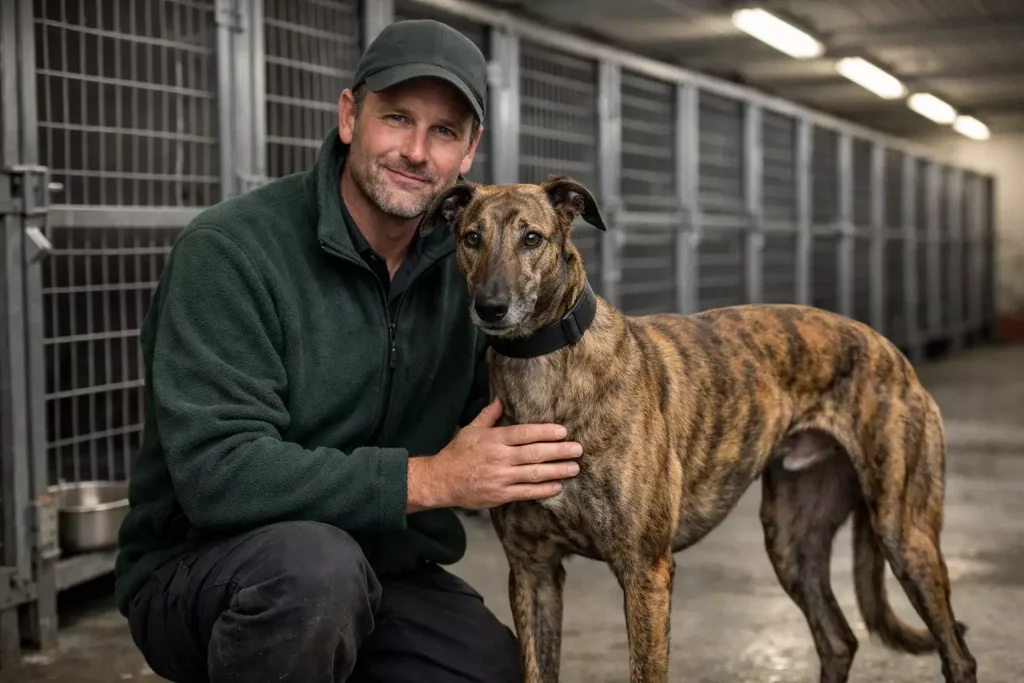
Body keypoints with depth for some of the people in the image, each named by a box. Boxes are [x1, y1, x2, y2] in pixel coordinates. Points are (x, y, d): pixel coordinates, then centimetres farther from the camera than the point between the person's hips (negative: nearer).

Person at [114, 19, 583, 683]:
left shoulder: (462, 263, 1)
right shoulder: (228, 250, -17)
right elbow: (217, 472, -27)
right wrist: (431, 479, -27)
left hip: (386, 570, 6)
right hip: (202, 570, -5)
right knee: (314, 559, -36)